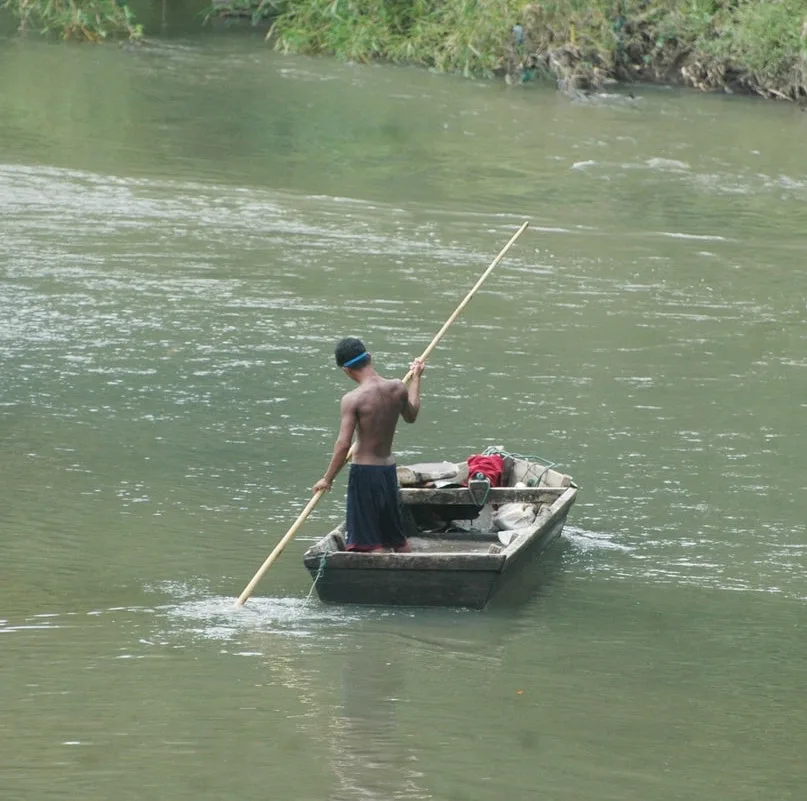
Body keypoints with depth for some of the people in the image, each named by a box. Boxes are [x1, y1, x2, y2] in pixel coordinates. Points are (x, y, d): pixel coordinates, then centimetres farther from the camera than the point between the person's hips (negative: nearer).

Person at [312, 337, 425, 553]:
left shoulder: (353, 399, -18)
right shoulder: (398, 388, -2)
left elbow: (343, 444, -19)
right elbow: (411, 416, 20)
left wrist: (328, 478, -7)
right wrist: (416, 379, 34)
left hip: (364, 471, -6)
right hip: (389, 468, 6)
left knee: (372, 543, -1)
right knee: (398, 538, 20)